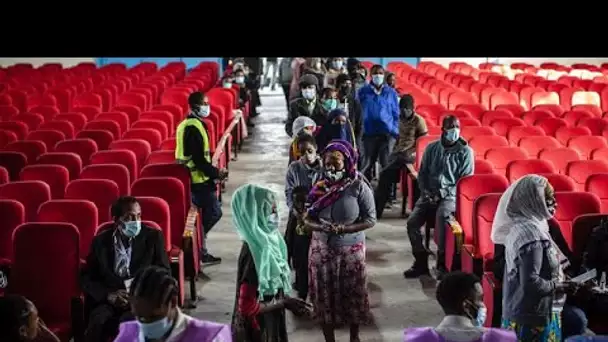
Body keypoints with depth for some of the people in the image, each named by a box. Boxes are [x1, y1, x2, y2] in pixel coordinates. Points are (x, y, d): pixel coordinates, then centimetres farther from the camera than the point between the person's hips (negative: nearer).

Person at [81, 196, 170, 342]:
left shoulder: (153, 237, 8)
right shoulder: (100, 241, 11)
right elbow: (86, 278, 7)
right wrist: (108, 295, -12)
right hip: (108, 300, 2)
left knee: (129, 321, -35)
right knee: (99, 322, -32)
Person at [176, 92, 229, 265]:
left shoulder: (187, 124, 13)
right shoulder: (194, 127, -19)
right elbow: (198, 160, -23)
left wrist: (214, 170, 15)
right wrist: (217, 173, -13)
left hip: (193, 178, 10)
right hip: (198, 179, -10)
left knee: (207, 212, 15)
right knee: (214, 212, -3)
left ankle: (199, 250, 18)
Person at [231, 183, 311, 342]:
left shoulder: (265, 240, -3)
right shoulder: (254, 252, -29)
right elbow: (248, 307, -27)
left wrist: (286, 299, 1)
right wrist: (284, 303, -19)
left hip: (269, 322, 8)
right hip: (257, 327, -8)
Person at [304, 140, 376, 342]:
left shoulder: (359, 187, -13)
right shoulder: (319, 187, -4)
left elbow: (370, 220, -13)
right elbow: (307, 219, -1)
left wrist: (342, 229, -24)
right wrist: (321, 226, -22)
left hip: (350, 250, -2)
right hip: (322, 249, 3)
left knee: (352, 294, 13)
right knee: (324, 295, 11)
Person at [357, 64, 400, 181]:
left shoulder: (391, 92, 7)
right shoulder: (363, 91, 6)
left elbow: (396, 113, 9)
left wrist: (395, 131, 1)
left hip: (387, 133, 0)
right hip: (369, 133, 0)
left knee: (387, 163, 2)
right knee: (367, 163, 5)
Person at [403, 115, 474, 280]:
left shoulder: (465, 151, -1)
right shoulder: (431, 148, 10)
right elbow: (422, 173, 14)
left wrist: (443, 193, -14)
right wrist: (425, 191, -4)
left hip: (451, 195, -4)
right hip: (429, 194, 4)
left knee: (442, 215, -36)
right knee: (412, 222, -18)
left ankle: (443, 262, -25)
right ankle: (421, 261, -2)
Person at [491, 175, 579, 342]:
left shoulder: (519, 226, 7)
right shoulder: (532, 233, -21)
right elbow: (531, 283, -26)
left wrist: (558, 279, 9)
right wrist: (559, 286, -12)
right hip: (534, 317, -9)